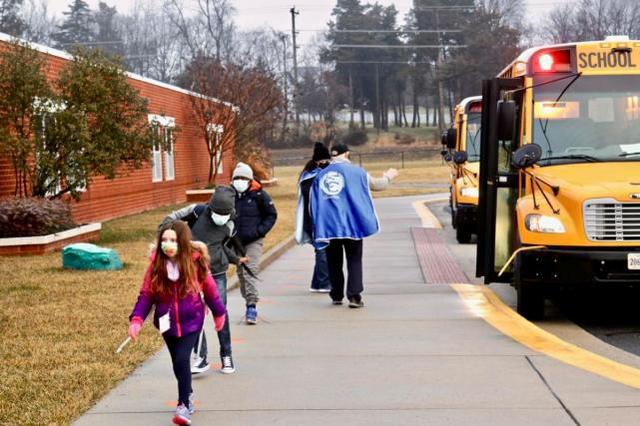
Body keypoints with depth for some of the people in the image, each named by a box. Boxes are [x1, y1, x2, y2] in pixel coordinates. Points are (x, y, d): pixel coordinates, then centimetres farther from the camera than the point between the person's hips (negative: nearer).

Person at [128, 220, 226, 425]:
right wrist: (136, 319, -18)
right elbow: (146, 294, -6)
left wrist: (219, 313, 13)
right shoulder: (156, 264, -10)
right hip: (167, 322, 3)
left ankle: (184, 405, -7)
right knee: (178, 363, 14)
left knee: (182, 360, -16)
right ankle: (188, 395, 38)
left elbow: (209, 288, 1)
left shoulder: (195, 262, -13)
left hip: (191, 321, -3)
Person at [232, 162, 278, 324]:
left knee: (251, 270, -16)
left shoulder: (259, 194, -7)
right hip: (237, 241, 4)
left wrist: (260, 230, -9)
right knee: (241, 272, 10)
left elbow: (272, 215, 1)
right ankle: (249, 302, 23)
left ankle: (252, 305, -18)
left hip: (254, 241, -4)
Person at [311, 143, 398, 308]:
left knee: (334, 261, 14)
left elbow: (314, 203, 12)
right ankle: (354, 296, -6)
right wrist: (388, 177, 31)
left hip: (327, 225, 3)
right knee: (354, 260, 4)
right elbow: (376, 184, 11)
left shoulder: (320, 176, 8)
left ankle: (336, 296, 19)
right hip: (351, 223, -3)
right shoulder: (355, 171, -1)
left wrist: (318, 227, 23)